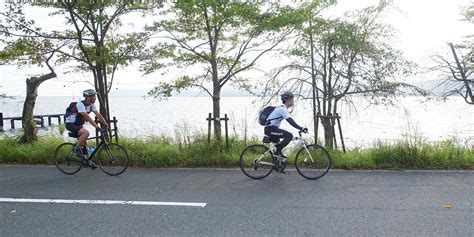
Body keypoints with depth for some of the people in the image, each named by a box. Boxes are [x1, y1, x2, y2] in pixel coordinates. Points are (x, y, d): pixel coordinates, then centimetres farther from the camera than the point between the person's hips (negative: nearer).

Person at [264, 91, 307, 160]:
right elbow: (291, 121, -23)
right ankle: (277, 152, -11)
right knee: (289, 136, -18)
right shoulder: (282, 109, -16)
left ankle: (279, 153, 22)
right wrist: (302, 128, -24)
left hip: (271, 129, 10)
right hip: (270, 129, -10)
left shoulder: (283, 108, 16)